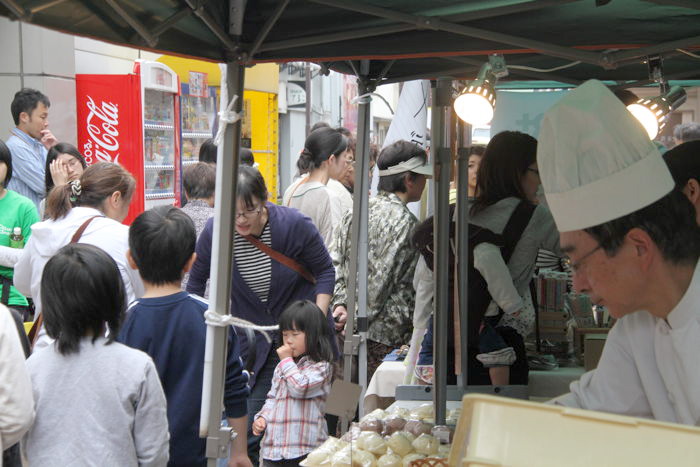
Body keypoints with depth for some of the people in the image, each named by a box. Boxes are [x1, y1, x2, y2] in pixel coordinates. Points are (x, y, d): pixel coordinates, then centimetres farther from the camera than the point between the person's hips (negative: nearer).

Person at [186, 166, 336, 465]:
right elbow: (196, 280, 4)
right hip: (251, 342, 1)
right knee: (250, 428, -5)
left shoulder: (295, 225, -17)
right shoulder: (214, 232, -14)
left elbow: (325, 272, -3)